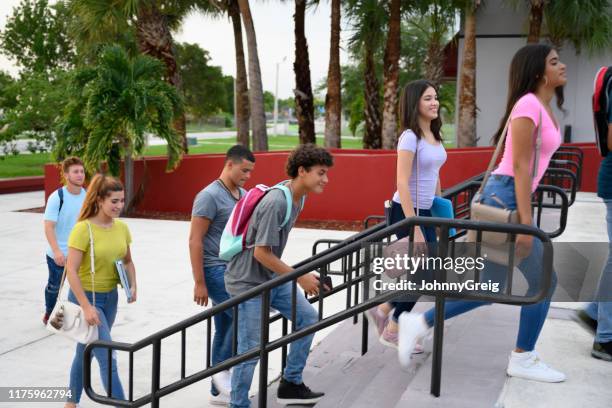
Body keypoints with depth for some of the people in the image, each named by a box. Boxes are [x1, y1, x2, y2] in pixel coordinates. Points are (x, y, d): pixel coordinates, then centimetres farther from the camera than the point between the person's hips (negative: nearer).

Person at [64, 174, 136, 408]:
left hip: (110, 298, 7)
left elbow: (128, 261, 13)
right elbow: (71, 271, -20)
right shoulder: (83, 229, -19)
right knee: (108, 359, -9)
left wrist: (133, 286, -4)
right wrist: (86, 307, -23)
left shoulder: (122, 228, 1)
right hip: (86, 298, -7)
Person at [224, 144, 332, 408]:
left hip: (272, 277, 9)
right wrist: (300, 278, -18)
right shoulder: (276, 202, -26)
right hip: (249, 281, -9)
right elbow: (261, 252, -25)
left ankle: (290, 385, 21)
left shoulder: (297, 198, 2)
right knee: (250, 350, -1)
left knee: (308, 317, 10)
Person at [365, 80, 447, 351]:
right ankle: (392, 331, 17)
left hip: (425, 211, 8)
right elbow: (402, 183, -21)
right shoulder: (410, 137, -17)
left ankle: (382, 311, 27)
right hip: (406, 211, -8)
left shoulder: (434, 136, 9)